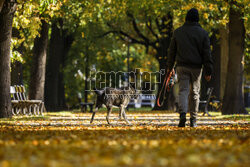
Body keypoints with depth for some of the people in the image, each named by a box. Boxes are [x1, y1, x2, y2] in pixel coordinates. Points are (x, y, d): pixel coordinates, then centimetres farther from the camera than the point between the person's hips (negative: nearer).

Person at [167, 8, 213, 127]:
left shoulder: (177, 32, 5)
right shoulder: (203, 33, 0)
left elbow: (172, 51, 10)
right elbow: (207, 54, -2)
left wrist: (170, 66, 21)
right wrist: (208, 71, 1)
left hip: (182, 66, 1)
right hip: (196, 67, -1)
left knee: (183, 91, -1)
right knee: (195, 93, 8)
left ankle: (182, 114, -24)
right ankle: (193, 120, 10)